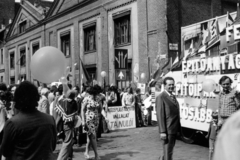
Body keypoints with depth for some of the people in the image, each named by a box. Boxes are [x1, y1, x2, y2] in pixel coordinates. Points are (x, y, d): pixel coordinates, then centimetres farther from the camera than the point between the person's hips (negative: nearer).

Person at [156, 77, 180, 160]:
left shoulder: (173, 97, 14)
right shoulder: (160, 97, -13)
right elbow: (160, 115, -17)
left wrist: (178, 128, 14)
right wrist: (162, 132, -20)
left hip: (174, 129, 8)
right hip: (167, 130, -8)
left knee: (169, 150, 20)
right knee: (168, 152, -1)